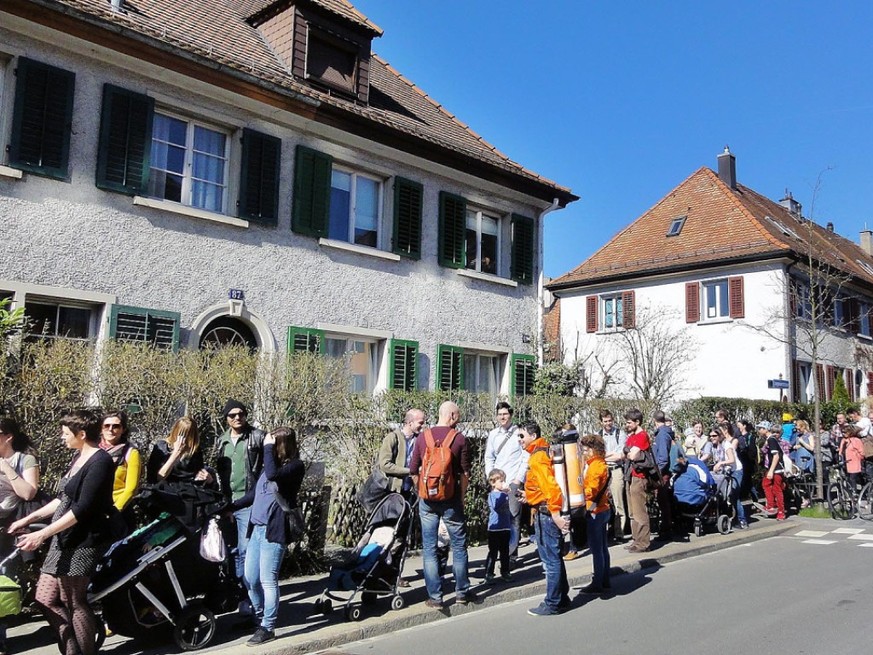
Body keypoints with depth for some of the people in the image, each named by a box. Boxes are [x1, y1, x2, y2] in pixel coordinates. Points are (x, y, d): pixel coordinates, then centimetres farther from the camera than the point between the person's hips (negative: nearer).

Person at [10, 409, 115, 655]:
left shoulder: (100, 461, -17)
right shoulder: (79, 457, 12)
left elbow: (82, 508, -22)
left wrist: (43, 534, -21)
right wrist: (28, 519, 19)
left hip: (83, 542, -10)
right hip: (64, 539, 10)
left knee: (75, 603, 0)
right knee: (46, 599, 11)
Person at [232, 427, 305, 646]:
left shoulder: (295, 466, -8)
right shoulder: (273, 464, 15)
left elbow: (272, 474, -28)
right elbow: (254, 493, 23)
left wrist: (268, 447, -17)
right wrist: (232, 507, 16)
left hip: (274, 529, -8)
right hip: (257, 527, 8)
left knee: (267, 580, -4)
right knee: (250, 579, 13)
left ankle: (268, 628, 7)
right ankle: (259, 618, 31)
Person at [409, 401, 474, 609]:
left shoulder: (423, 437, 1)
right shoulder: (459, 438, -6)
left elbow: (413, 471, 4)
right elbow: (465, 473, -5)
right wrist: (461, 497, 7)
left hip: (427, 500, 2)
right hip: (451, 500, -2)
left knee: (429, 549, 8)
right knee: (459, 546, 13)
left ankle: (434, 597, 10)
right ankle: (462, 592, 22)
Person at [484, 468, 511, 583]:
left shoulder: (505, 495, 10)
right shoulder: (492, 495, -9)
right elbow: (495, 506, -30)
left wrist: (510, 524, 21)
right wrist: (505, 493, -32)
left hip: (506, 528, 6)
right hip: (495, 529, -6)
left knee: (505, 552, 14)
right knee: (493, 553, -2)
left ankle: (505, 573, 25)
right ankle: (488, 574, 6)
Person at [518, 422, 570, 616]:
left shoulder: (537, 458, -17)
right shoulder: (544, 452, 13)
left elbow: (550, 486, -25)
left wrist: (555, 514, -25)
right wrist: (530, 496, 24)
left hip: (546, 514, -10)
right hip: (551, 513, 10)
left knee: (550, 560, -1)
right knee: (554, 557, 18)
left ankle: (552, 604, 9)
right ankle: (561, 598, 28)